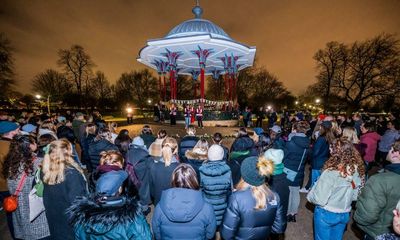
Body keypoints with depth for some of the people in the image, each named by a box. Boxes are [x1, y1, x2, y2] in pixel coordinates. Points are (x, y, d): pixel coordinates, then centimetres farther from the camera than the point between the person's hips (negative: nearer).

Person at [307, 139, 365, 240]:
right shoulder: (358, 170, -11)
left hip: (326, 214, -5)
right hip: (345, 214, 5)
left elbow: (319, 200, -25)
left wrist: (310, 194, -6)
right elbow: (356, 196, 2)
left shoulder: (331, 173, -30)